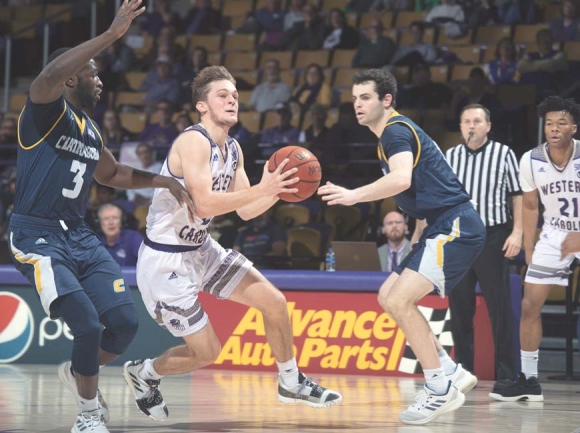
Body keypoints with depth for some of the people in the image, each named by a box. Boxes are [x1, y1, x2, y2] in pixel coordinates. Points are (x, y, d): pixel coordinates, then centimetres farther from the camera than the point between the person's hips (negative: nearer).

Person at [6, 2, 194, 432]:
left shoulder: (91, 130, 16)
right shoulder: (46, 111, -9)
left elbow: (112, 174, 33)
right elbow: (51, 75, -32)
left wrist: (162, 180, 19)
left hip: (79, 236, 8)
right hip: (38, 237, -8)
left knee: (125, 322, -1)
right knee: (88, 324, -20)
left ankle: (77, 373, 28)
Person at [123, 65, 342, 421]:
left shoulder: (233, 149, 5)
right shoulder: (194, 141, -22)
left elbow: (245, 211, 9)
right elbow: (204, 205, -33)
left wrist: (278, 190, -8)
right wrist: (261, 189, -35)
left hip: (201, 249, 9)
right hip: (166, 261, -9)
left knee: (274, 302, 5)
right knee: (206, 352, -4)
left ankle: (291, 383, 23)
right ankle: (143, 372, 23)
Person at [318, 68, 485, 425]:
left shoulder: (397, 131, -12)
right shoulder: (394, 134, 19)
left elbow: (402, 179, -32)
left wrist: (354, 195, -38)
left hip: (455, 226, -11)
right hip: (445, 228, 11)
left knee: (400, 300, -18)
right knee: (388, 296, 13)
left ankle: (441, 390, -12)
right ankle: (452, 374, 14)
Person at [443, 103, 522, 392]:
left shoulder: (503, 154, 1)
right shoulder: (450, 157, 11)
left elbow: (518, 195, 2)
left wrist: (516, 232, -8)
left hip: (493, 238, -4)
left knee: (499, 308, -6)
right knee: (459, 307, 5)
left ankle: (505, 374, -3)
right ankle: (463, 369, 13)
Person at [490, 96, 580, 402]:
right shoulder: (531, 161, -9)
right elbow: (530, 206, 5)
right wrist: (528, 251, 4)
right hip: (554, 236, 4)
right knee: (530, 305, -2)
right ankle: (528, 380, 8)